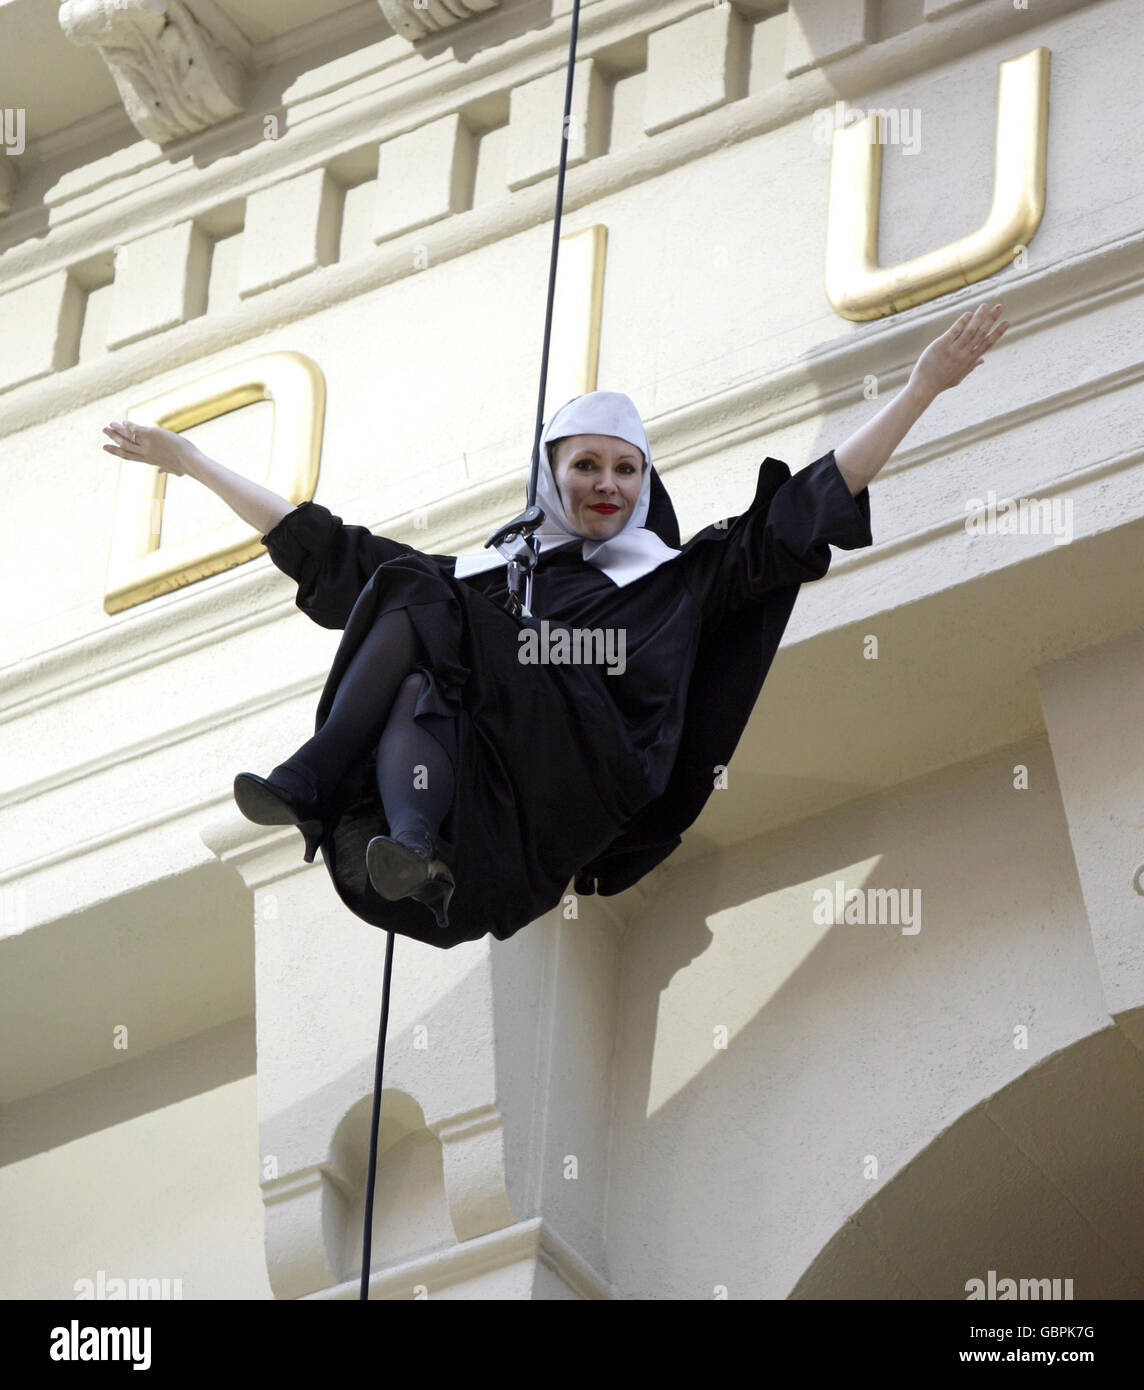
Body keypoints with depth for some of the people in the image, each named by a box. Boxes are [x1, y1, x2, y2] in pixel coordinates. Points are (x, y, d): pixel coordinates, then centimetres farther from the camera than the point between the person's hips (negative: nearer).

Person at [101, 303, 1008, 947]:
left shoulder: (679, 578, 25)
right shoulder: (484, 573, 30)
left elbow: (812, 505, 16)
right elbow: (325, 547, 34)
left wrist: (923, 387, 8)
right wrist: (193, 463, 36)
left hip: (567, 819, -2)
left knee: (417, 603, -18)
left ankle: (312, 788, -31)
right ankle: (410, 844, -51)